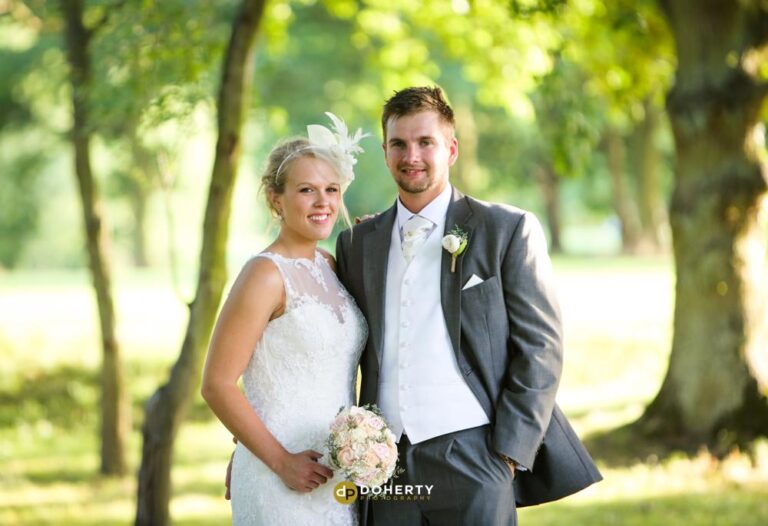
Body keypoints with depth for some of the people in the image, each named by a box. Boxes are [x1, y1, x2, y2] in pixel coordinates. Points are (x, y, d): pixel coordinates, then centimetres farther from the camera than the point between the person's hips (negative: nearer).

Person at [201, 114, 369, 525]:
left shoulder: (329, 266, 9)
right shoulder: (266, 275, -12)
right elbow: (217, 384, -15)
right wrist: (282, 461, -16)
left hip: (336, 476, 7)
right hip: (284, 477, -7)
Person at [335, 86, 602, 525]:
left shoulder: (508, 230, 2)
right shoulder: (358, 243, 14)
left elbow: (541, 348, -2)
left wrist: (509, 453, -8)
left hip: (471, 458, -4)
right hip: (387, 466, 4)